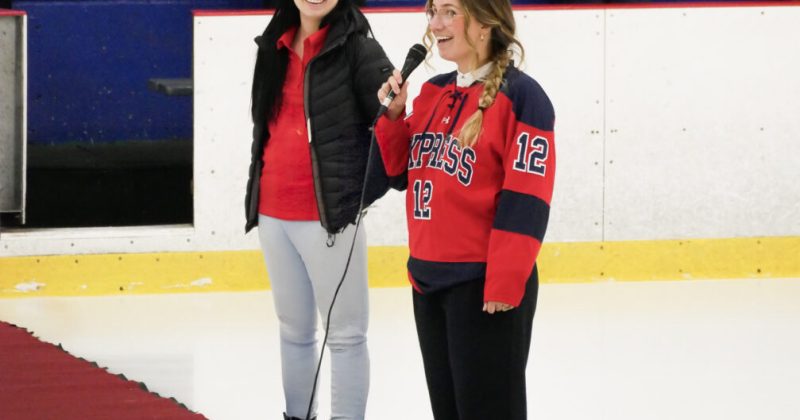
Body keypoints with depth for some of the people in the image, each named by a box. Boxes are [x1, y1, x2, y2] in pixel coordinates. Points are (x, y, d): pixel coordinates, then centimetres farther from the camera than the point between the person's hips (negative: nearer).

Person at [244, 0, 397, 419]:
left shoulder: (356, 46, -9)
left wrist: (362, 190, -15)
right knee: (294, 330, 15)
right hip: (273, 215, 7)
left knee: (344, 332, -2)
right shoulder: (273, 47, 12)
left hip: (329, 215, -7)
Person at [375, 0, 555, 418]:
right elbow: (401, 169, 19)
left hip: (483, 282, -8)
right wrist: (393, 116, 2)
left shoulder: (520, 96, -13)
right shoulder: (432, 93, 11)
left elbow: (526, 200, -17)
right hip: (429, 277, 8)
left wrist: (504, 283, -20)